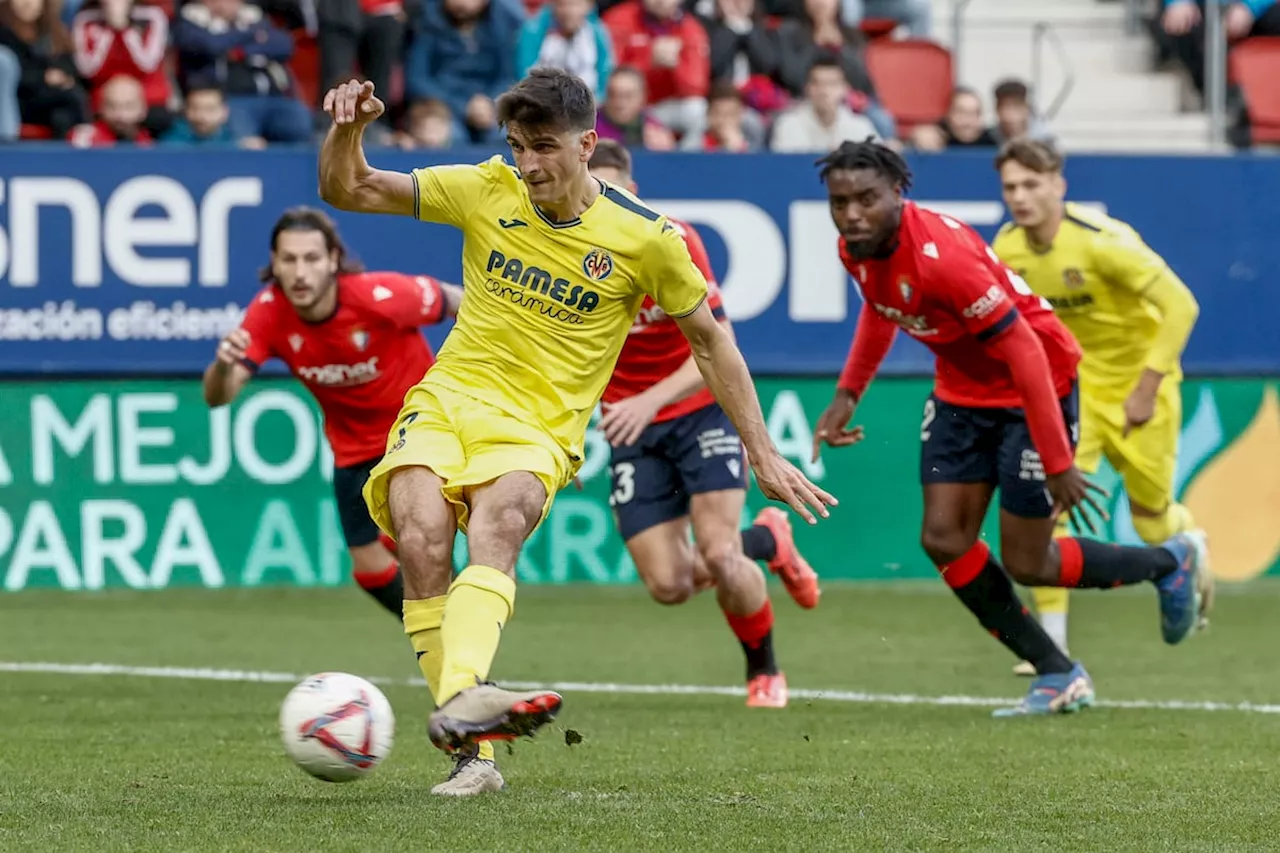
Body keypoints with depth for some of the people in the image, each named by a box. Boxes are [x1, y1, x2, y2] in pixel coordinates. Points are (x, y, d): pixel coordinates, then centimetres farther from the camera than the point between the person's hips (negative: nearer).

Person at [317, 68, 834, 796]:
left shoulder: (646, 238, -3)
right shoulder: (487, 192, 3)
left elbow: (710, 339, 10)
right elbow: (346, 190, 8)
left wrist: (765, 456, 10)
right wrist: (348, 128, -14)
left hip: (538, 430, -2)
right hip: (447, 400, 2)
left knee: (497, 524, -36)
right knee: (422, 540, -28)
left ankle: (461, 699, -60)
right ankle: (472, 754, -25)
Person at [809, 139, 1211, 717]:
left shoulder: (940, 255, -34)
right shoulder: (857, 249, -8)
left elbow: (1024, 350, -31)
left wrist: (1057, 464, -30)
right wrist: (847, 395, 9)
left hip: (1034, 388, -8)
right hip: (962, 391, 8)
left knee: (1027, 565, -2)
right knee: (943, 540, -4)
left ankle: (1171, 563, 23)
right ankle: (1058, 676, 8)